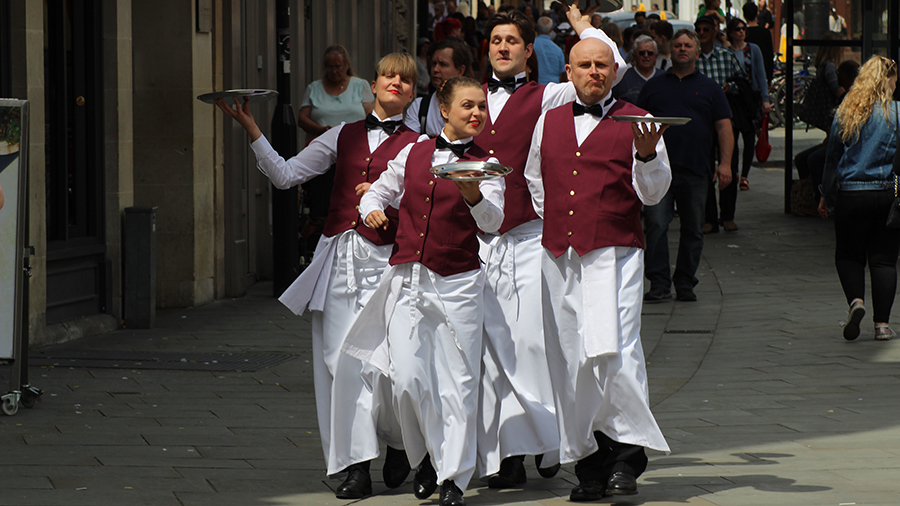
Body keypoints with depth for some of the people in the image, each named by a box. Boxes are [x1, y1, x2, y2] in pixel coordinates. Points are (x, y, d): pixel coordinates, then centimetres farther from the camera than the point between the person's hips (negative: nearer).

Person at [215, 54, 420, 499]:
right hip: (338, 255, 3)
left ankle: (399, 440, 19)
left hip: (382, 257, -3)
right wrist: (251, 130, 5)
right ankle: (357, 466, 0)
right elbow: (286, 174, 13)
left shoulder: (416, 145, 7)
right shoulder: (344, 136, 16)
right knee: (339, 359, -4)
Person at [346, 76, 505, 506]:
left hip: (457, 282, -2)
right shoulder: (414, 153, 10)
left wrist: (474, 197, -33)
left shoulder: (485, 164, 2)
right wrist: (371, 209, -1)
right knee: (407, 378, -7)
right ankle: (425, 457, 17)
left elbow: (493, 221, -13)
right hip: (407, 278, 2)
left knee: (458, 382, -2)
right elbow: (380, 191, 22)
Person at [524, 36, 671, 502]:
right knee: (569, 360, 2)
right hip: (559, 254, 4)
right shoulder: (548, 122, 17)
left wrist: (646, 154, -17)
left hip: (614, 253, -4)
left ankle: (627, 451, -7)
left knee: (611, 351, -19)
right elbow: (534, 180, 30)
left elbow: (652, 193, 0)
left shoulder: (636, 123, 5)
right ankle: (590, 464, 9)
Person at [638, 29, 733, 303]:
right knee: (656, 225, -12)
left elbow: (724, 127, 6)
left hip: (695, 170, 1)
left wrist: (725, 163, -6)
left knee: (693, 230, 5)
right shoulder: (654, 86, 14)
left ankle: (685, 284, 15)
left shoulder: (709, 88, 13)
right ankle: (659, 284, -10)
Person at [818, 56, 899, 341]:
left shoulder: (845, 113, 0)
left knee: (848, 255, 14)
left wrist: (826, 197, 16)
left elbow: (832, 157, 6)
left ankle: (856, 300, -12)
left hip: (850, 194, 0)